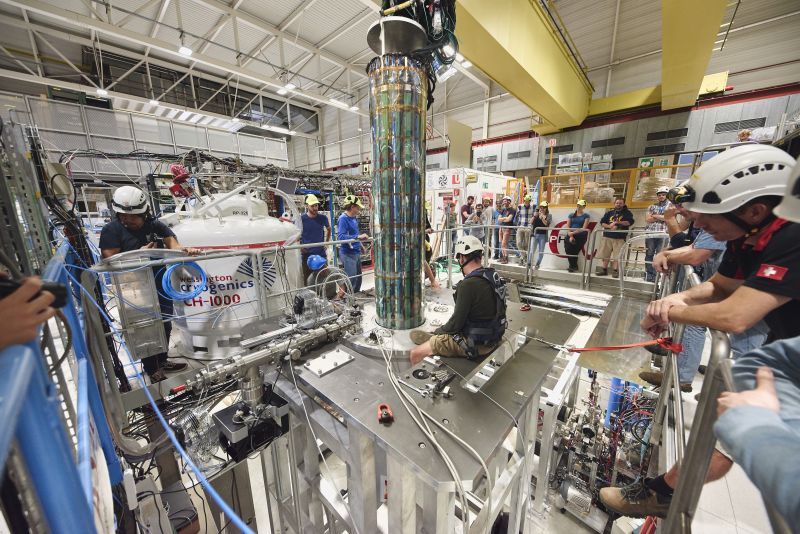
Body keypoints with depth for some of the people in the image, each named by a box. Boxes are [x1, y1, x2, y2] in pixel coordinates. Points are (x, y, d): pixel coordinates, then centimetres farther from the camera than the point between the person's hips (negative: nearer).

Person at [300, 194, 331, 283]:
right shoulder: (301, 219, -6)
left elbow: (329, 229, 20)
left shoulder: (323, 218, 0)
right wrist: (300, 247, -5)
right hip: (307, 255, -2)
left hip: (321, 254, 2)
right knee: (307, 279, 6)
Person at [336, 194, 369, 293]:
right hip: (348, 254, -9)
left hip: (356, 252, 9)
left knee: (358, 279, 17)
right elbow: (341, 237, -26)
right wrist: (358, 237, -31)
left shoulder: (354, 218, 11)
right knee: (351, 281, -6)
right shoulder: (343, 218, -15)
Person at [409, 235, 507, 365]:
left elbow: (456, 323, -19)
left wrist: (438, 331, 1)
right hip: (492, 338, 9)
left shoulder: (468, 285, -25)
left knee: (415, 354, 1)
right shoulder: (493, 276, 1)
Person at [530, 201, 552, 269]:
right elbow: (531, 223, 5)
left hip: (543, 235, 0)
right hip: (535, 234, 1)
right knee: (532, 250, -4)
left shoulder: (549, 215, 5)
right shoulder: (536, 213, 10)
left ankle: (537, 264, 15)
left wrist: (542, 217, -13)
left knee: (541, 251, 3)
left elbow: (547, 224, -9)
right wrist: (534, 216, -9)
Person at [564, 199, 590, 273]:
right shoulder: (571, 215, 12)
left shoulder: (586, 216, 4)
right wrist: (570, 236, -9)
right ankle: (573, 267, 10)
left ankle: (573, 267, 15)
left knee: (574, 252, -5)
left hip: (580, 236, -2)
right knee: (568, 251, -10)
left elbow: (584, 228, -6)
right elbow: (567, 227, 4)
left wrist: (573, 233, -15)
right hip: (570, 235, 2)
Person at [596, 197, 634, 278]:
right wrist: (609, 226, -9)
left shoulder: (627, 213, 8)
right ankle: (604, 270, 13)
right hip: (607, 236, 3)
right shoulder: (609, 213, 15)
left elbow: (630, 222, -6)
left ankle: (615, 271, 0)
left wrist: (618, 222, -15)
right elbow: (602, 222, 8)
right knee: (605, 254, 4)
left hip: (620, 237, -3)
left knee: (617, 256, -6)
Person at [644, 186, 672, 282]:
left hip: (662, 233, -2)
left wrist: (655, 216, -1)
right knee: (649, 254, 0)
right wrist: (661, 217, -4)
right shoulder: (652, 206, 15)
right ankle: (648, 275, 5)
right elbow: (648, 219, 4)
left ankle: (657, 276, -2)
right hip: (650, 232, 2)